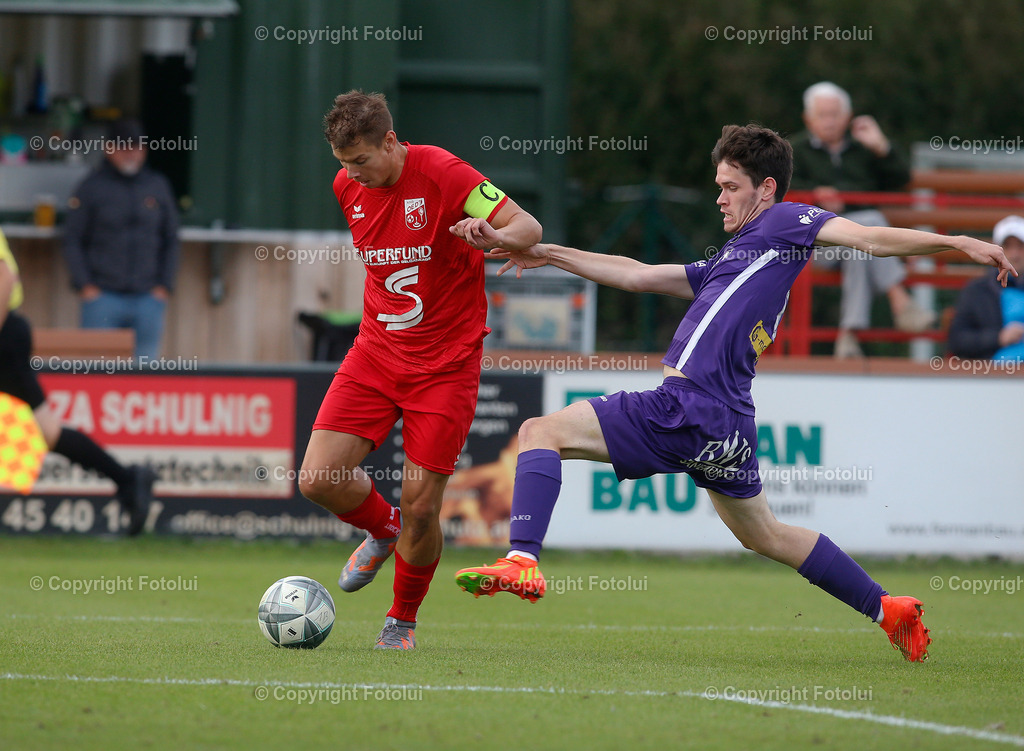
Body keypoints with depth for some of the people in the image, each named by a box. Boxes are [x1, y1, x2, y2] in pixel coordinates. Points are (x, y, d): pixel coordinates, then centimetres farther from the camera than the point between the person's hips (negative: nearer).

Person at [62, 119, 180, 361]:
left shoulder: (158, 186, 11)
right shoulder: (93, 187, 3)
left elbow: (170, 240, 16)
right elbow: (72, 240, 3)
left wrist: (164, 285, 7)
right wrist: (85, 285, -6)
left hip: (148, 298, 3)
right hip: (103, 297, -3)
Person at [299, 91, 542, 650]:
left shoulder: (442, 174, -16)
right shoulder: (348, 187, 2)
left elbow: (529, 229, -19)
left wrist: (494, 236, -40)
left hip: (444, 365, -5)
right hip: (375, 352, 5)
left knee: (420, 506, -7)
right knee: (318, 480, -9)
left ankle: (402, 620, 19)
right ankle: (383, 529, 25)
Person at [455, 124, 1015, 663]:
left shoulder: (785, 222, 4)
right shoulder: (729, 260, 28)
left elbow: (869, 239, -7)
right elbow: (637, 275, 33)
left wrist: (954, 241, -20)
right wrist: (553, 256, 31)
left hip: (688, 412, -10)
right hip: (726, 426, 10)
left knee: (541, 432, -9)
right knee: (763, 536, 22)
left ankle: (522, 560, -25)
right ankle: (887, 610, 26)